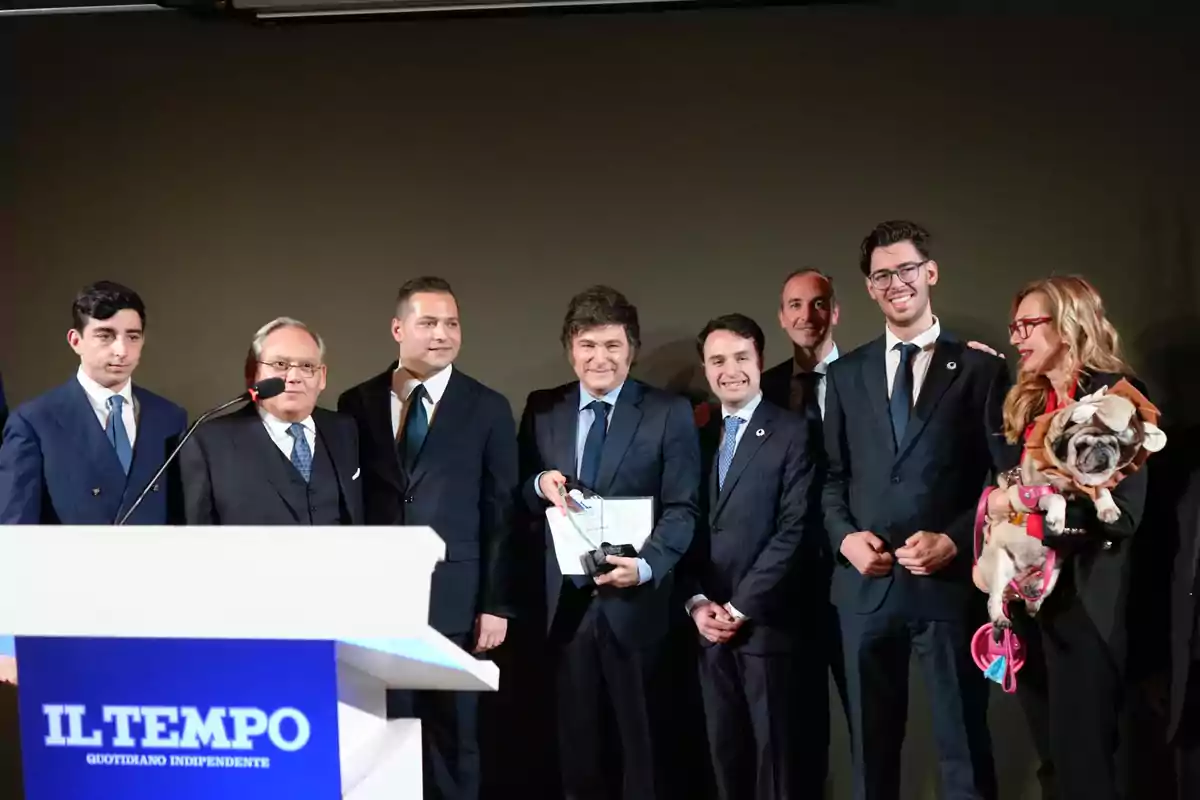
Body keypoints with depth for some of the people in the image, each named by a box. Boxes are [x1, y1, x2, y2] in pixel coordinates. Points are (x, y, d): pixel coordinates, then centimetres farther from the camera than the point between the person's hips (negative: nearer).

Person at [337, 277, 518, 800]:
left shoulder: (488, 409, 3)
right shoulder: (357, 403, 6)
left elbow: (502, 513, 1)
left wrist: (496, 604, -3)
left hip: (454, 602, -1)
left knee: (453, 738, 6)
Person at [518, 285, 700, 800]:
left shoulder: (669, 413, 0)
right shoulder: (542, 409, 9)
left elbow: (682, 508, -6)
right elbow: (516, 497, 11)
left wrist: (645, 566, -22)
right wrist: (539, 485, -11)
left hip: (636, 601, -3)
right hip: (565, 601, 3)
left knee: (642, 741, 6)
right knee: (577, 742, 10)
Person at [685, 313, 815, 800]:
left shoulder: (793, 434, -4)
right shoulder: (699, 437, 13)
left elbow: (796, 531, -11)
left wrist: (740, 608, -12)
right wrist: (697, 603, -3)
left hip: (770, 625, -5)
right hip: (711, 627, 5)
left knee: (779, 758, 0)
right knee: (727, 756, 9)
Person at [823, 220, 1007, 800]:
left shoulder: (979, 368, 2)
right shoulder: (845, 375, 12)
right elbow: (831, 475, 12)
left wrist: (954, 541, -14)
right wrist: (845, 536, -6)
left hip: (950, 582, -3)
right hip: (866, 584, 3)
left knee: (963, 745, 4)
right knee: (871, 746, 13)